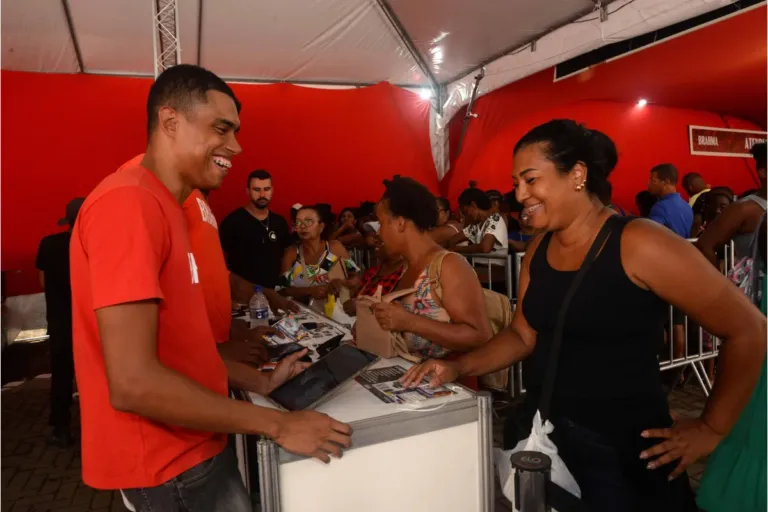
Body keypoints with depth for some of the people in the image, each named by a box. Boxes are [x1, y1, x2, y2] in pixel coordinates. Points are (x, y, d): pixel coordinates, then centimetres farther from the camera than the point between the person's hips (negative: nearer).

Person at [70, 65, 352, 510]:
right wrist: (277, 423, -21)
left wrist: (258, 380, 8)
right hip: (169, 463, -9)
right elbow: (133, 383, -28)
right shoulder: (129, 203, -22)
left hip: (192, 443, 9)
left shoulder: (161, 206, 9)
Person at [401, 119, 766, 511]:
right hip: (538, 433, 6)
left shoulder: (638, 244, -19)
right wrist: (458, 367, -4)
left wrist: (711, 429, -8)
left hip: (620, 450, -6)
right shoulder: (539, 247, 2)